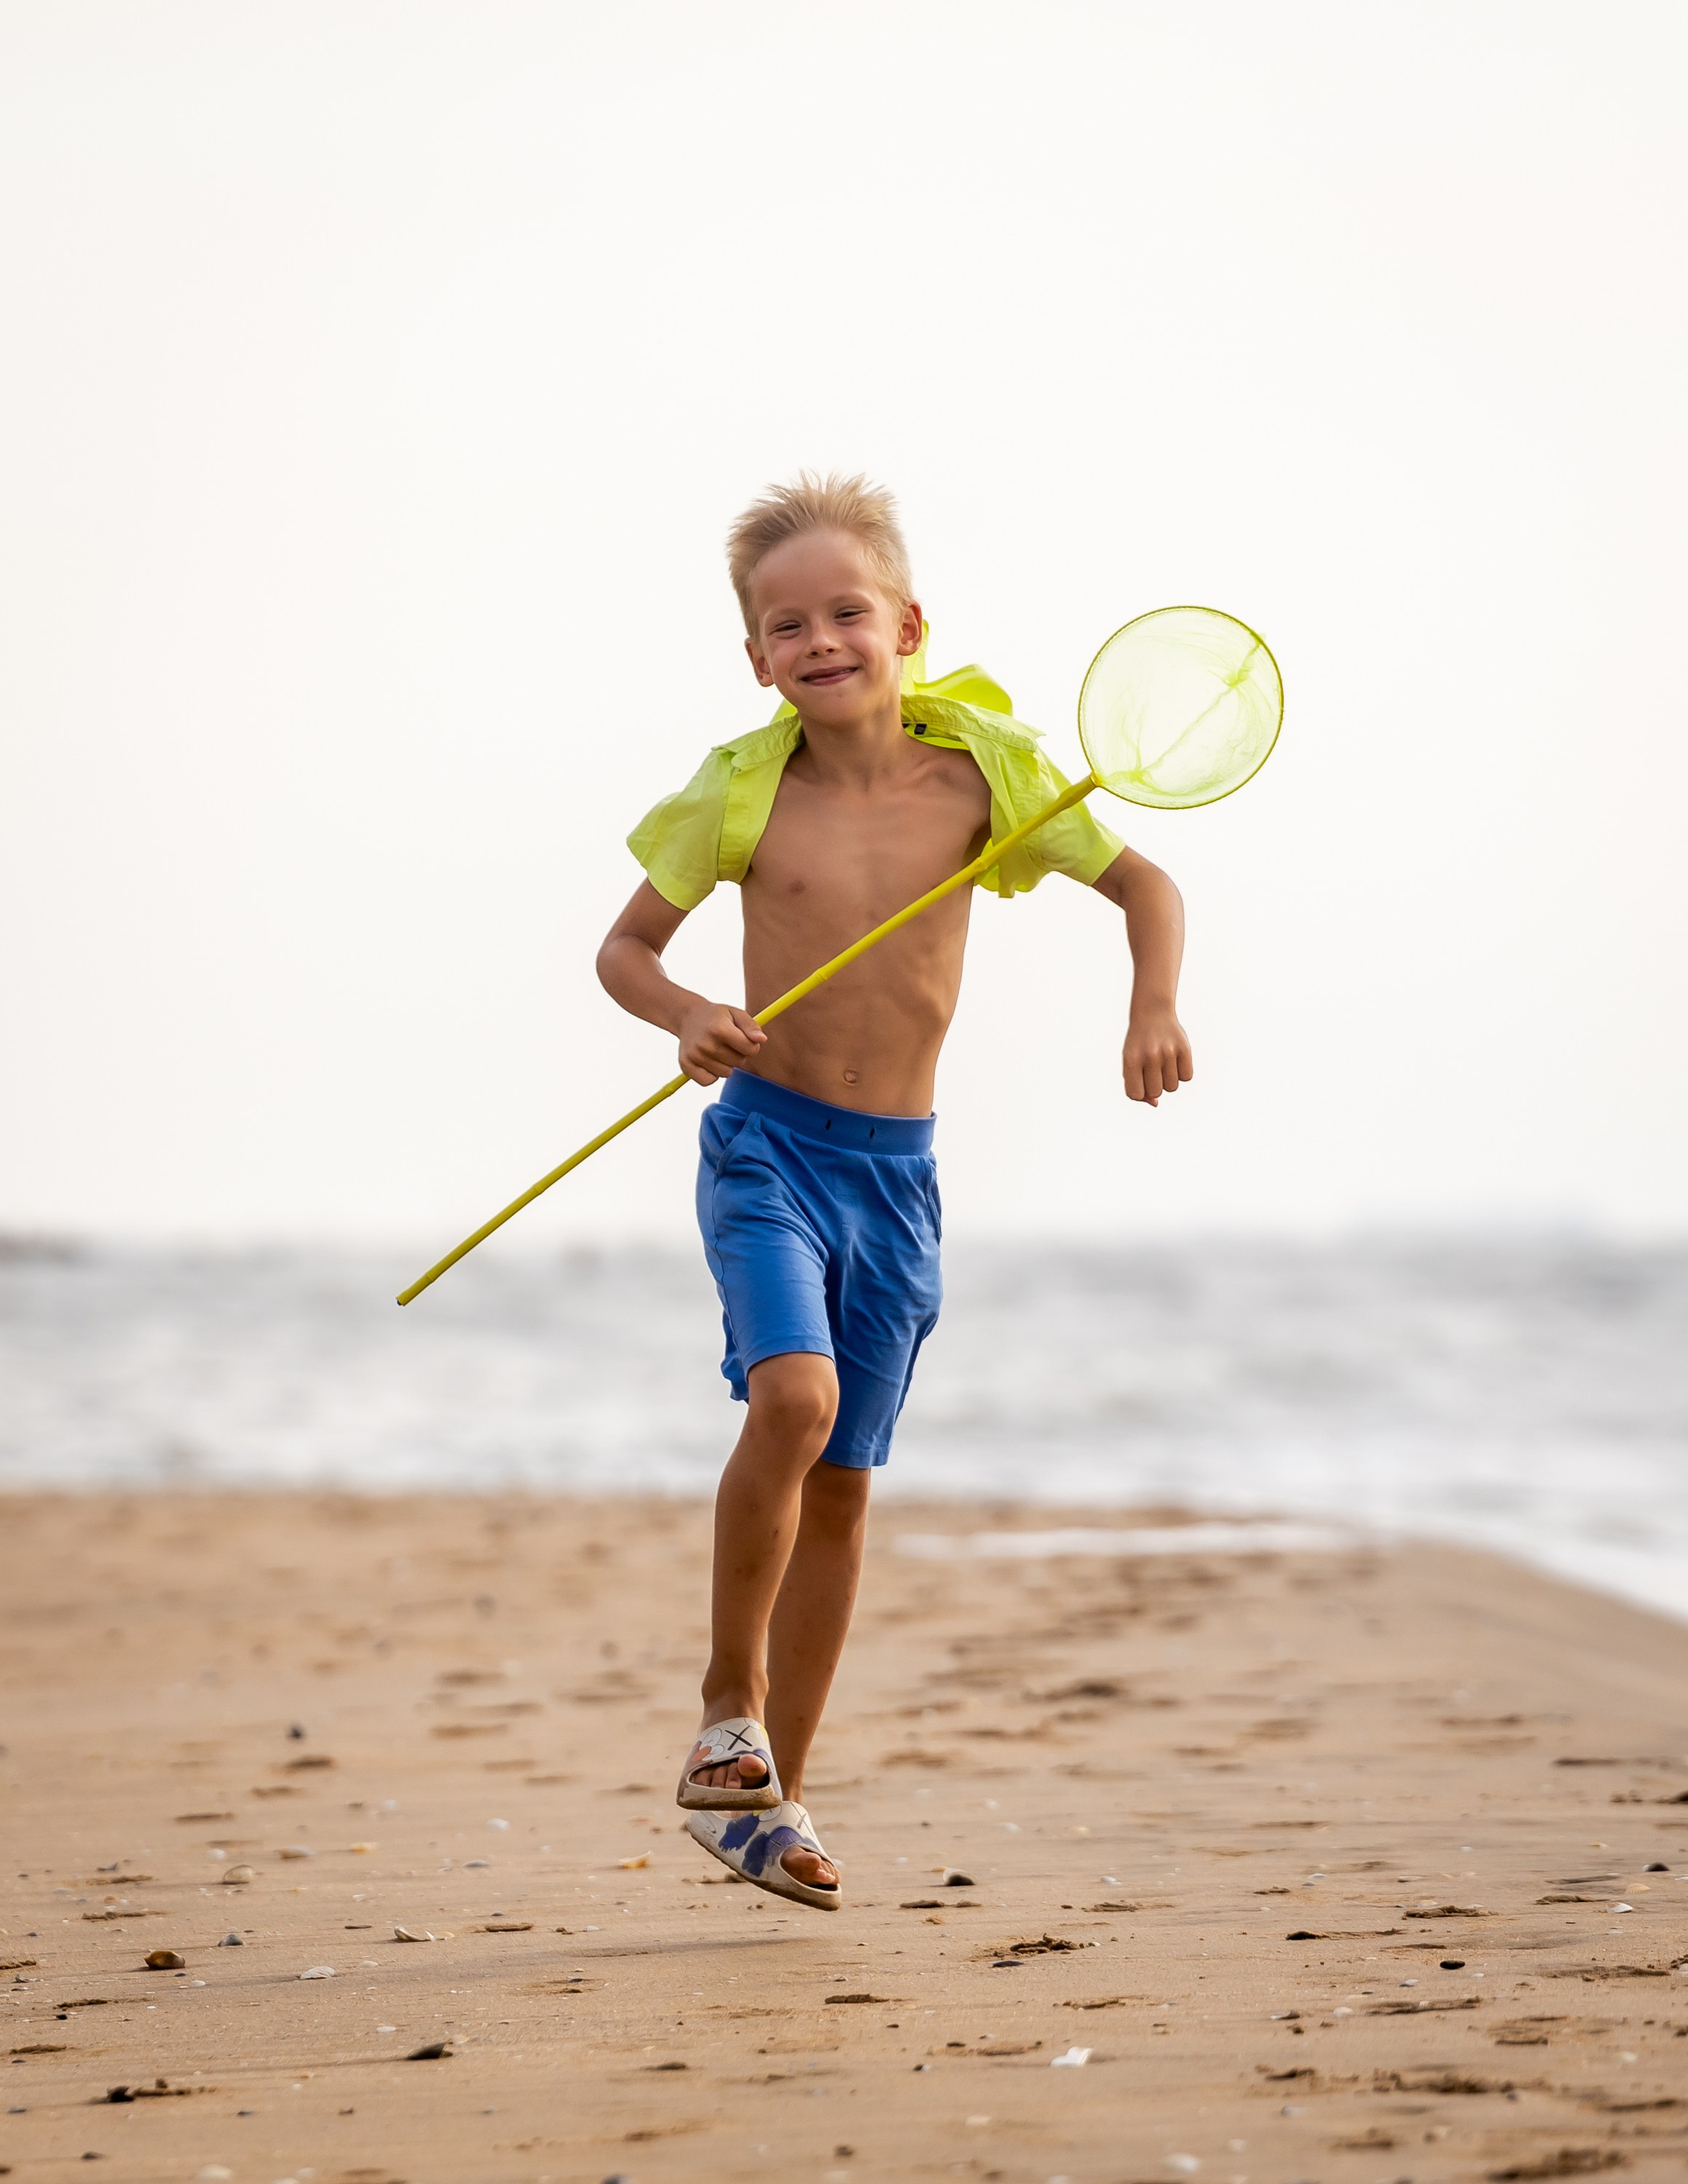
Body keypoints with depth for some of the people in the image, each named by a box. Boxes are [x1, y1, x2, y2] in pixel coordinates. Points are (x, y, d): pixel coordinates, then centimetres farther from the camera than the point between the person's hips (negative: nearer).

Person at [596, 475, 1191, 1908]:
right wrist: (687, 1017, -15)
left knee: (844, 1481, 7)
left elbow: (1144, 885, 5)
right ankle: (730, 1702, -5)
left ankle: (775, 1797, 21)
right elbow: (626, 947, 5)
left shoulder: (978, 768, -3)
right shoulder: (742, 791, -5)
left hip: (897, 1170, 2)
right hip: (767, 1146, -2)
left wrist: (1155, 1004, -13)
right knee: (793, 1399, -27)